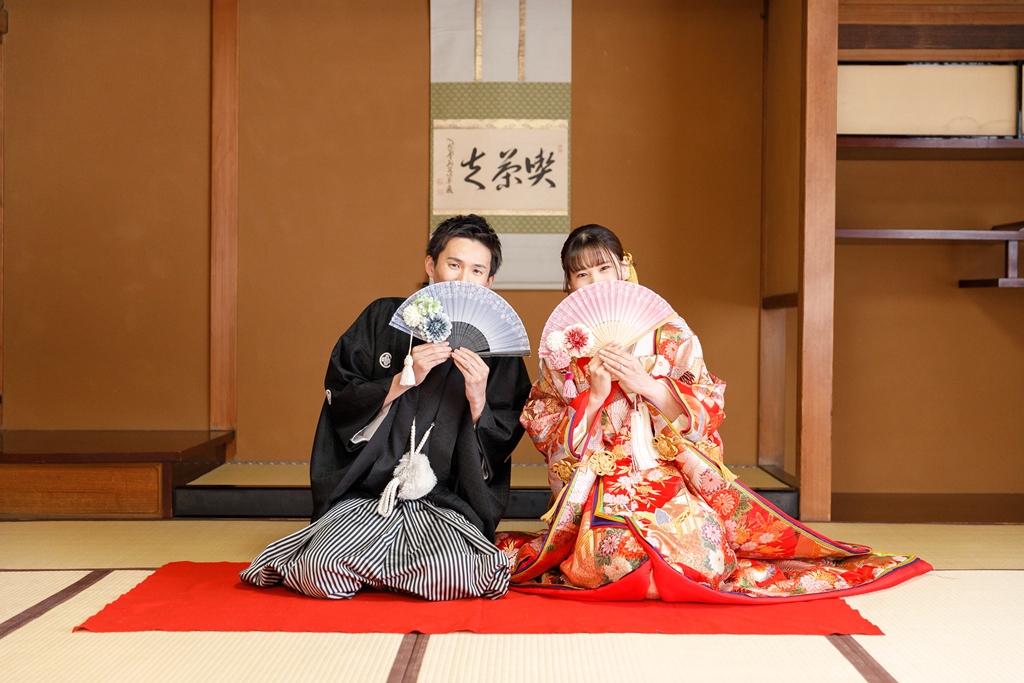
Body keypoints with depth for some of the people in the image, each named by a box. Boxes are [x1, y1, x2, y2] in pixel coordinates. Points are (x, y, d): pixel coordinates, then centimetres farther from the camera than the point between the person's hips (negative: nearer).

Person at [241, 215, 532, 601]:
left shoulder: (498, 348, 6)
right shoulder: (384, 319, 7)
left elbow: (500, 450, 4)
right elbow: (338, 399, 2)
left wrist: (478, 402, -14)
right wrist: (400, 382, -11)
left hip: (447, 506, 0)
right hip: (365, 496, 0)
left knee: (451, 577, -30)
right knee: (318, 573, -25)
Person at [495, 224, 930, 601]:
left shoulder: (666, 333, 7)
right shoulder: (561, 347, 11)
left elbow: (708, 410, 1)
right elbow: (543, 432, 5)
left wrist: (645, 383, -13)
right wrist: (593, 396, -10)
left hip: (669, 478, 1)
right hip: (598, 489, 0)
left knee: (697, 541, -29)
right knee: (614, 551, -32)